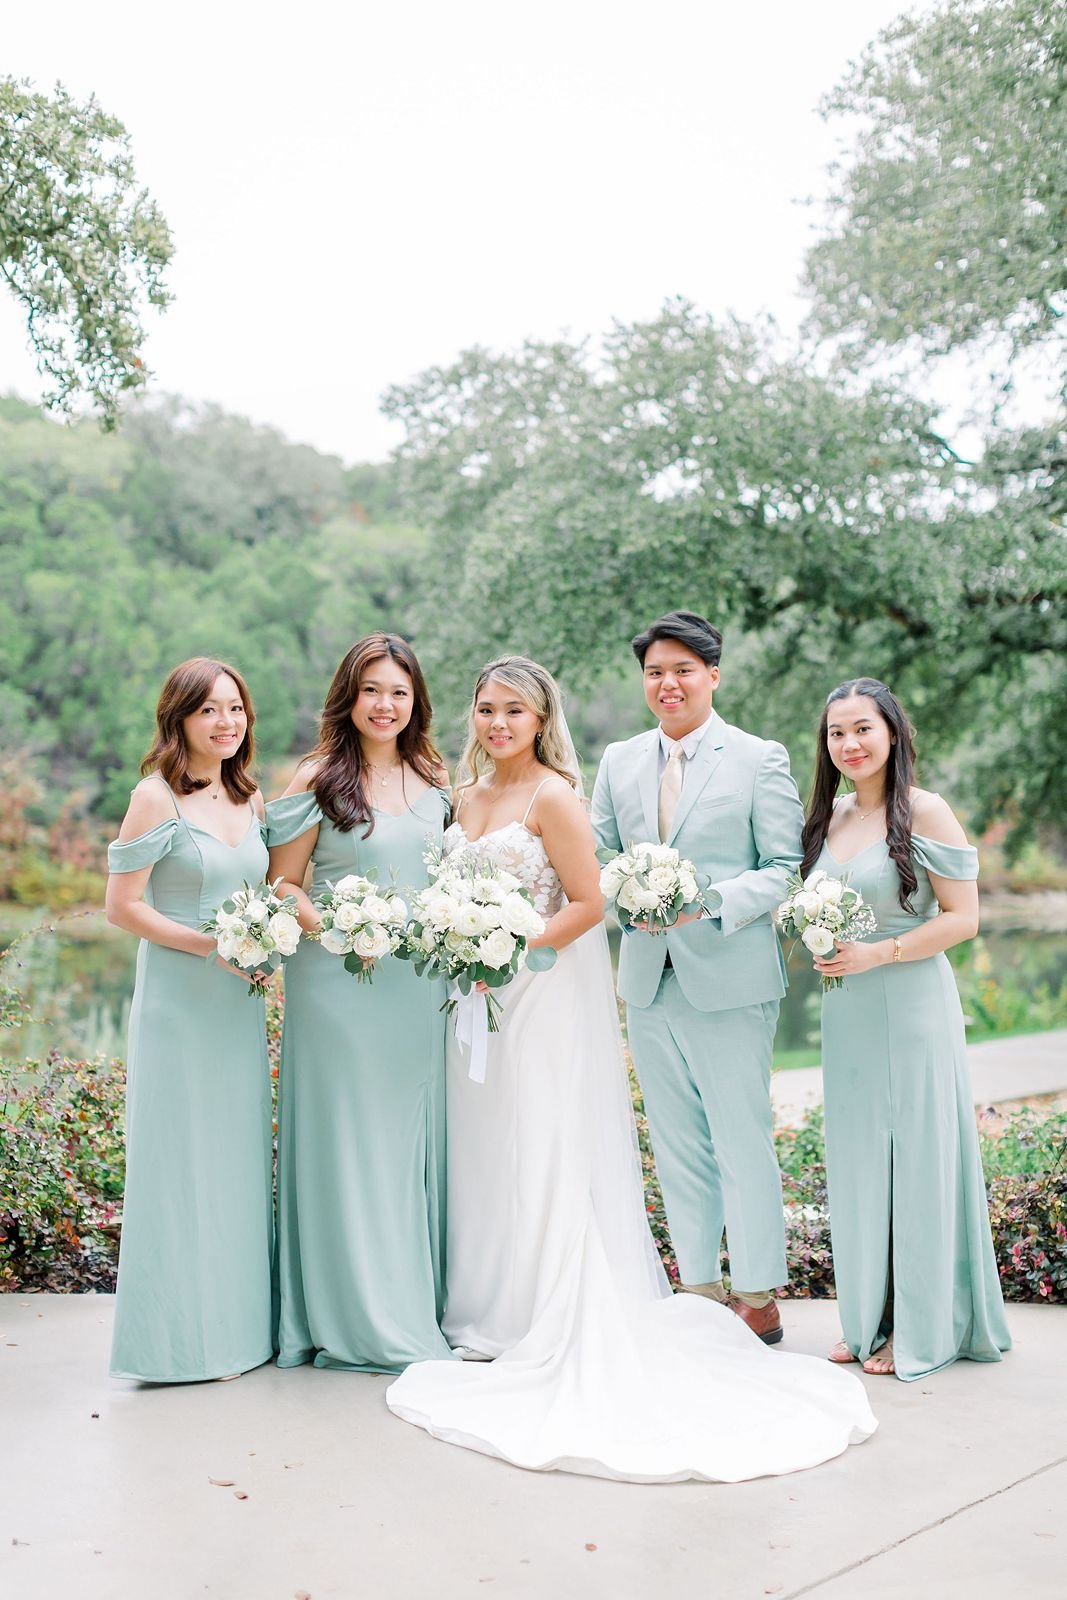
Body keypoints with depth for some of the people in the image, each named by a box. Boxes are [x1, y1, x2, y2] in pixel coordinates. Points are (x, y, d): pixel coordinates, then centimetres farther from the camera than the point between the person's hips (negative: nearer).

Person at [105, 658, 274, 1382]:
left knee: (241, 1153, 11)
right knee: (184, 1158, 1)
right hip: (178, 998, -6)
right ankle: (186, 1334, 13)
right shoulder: (158, 797, -10)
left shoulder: (251, 797, 9)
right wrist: (211, 947, -17)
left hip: (240, 1001, 6)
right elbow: (123, 906, -12)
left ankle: (241, 1320, 24)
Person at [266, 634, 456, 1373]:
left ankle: (418, 1305, 23)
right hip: (340, 983, -4)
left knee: (414, 1137, 10)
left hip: (420, 984, 5)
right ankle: (357, 1317, 13)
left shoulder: (435, 777, 10)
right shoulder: (318, 779, -4)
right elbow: (282, 883, -3)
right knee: (345, 1138, 2)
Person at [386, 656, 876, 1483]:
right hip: (481, 997, 7)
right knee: (485, 1152, 10)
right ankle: (496, 1315, 20)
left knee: (542, 1154, -3)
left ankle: (541, 1323, 7)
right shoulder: (467, 798, 12)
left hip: (545, 996, -7)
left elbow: (589, 902, -14)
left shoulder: (553, 796, -10)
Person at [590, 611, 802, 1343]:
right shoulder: (619, 761, 12)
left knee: (743, 1140, 1)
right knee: (677, 1146, 12)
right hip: (648, 979, 5)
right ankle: (700, 1289, 24)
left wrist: (713, 901, -19)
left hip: (731, 979, -5)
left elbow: (786, 866, -6)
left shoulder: (761, 759, -2)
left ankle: (759, 1296, 14)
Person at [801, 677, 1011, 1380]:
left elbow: (963, 918, -12)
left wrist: (877, 953, -19)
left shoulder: (925, 811, -9)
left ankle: (922, 1328, 16)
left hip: (911, 1005, -6)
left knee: (915, 1157, 2)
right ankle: (870, 1318, 23)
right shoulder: (828, 815, 9)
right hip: (846, 1010, 6)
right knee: (857, 1159, 11)